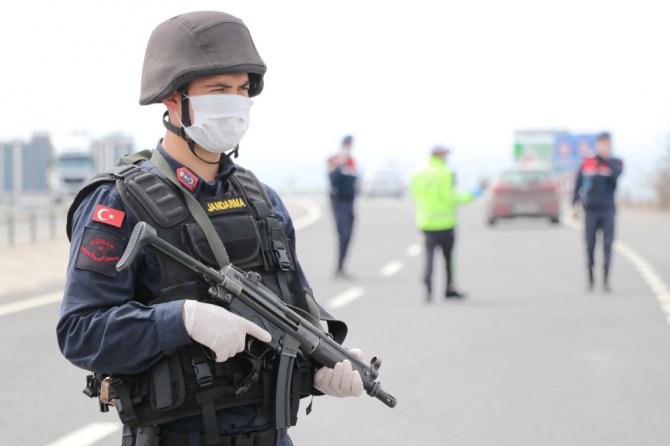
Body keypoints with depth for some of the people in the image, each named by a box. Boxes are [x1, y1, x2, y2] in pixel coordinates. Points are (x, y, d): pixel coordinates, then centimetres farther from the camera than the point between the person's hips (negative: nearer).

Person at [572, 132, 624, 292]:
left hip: (608, 211, -1)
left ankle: (606, 280, -1)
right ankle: (590, 278, 11)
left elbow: (616, 172, -22)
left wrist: (606, 158, -20)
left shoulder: (615, 163, 2)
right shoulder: (586, 163, 6)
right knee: (590, 245, 0)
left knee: (607, 245, -6)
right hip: (591, 210, 1)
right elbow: (578, 184, 9)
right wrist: (575, 205, 4)